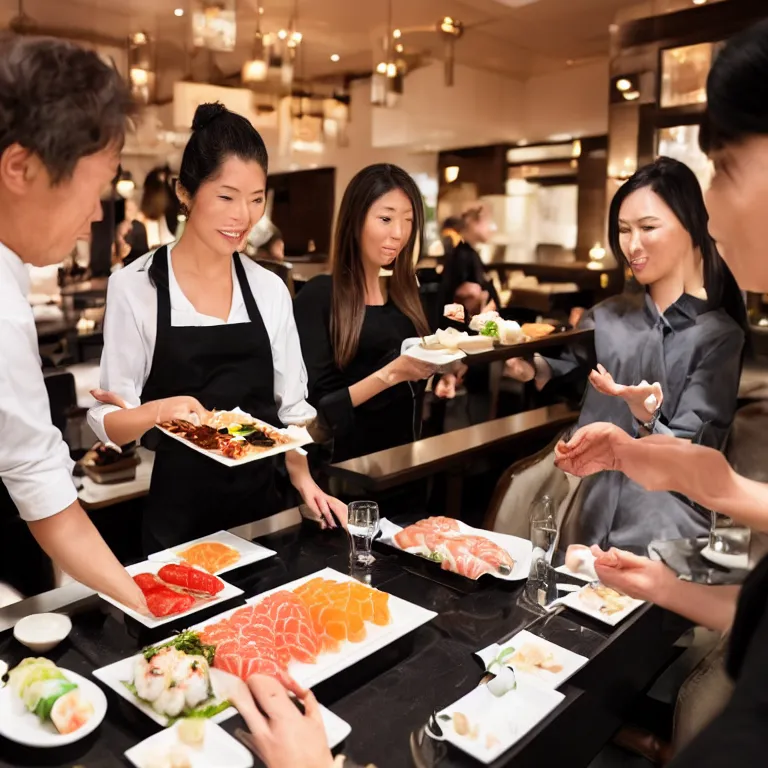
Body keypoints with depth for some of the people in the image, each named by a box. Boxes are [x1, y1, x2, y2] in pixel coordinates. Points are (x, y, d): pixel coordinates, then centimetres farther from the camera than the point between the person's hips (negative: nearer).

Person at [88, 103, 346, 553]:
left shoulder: (271, 289, 1)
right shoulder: (134, 286, -9)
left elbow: (291, 406, 6)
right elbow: (108, 421, -7)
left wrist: (304, 481, -7)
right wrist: (159, 410, -27)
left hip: (259, 503, 4)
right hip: (177, 511, -3)